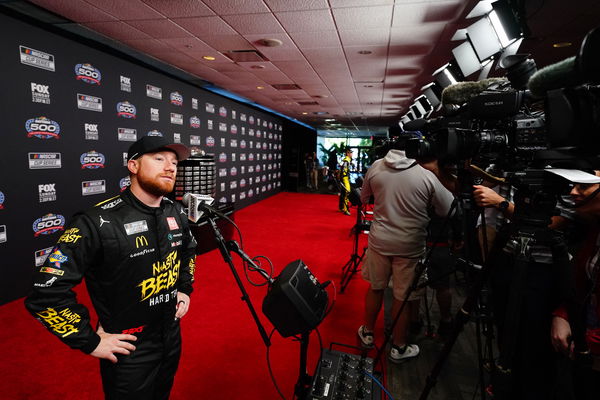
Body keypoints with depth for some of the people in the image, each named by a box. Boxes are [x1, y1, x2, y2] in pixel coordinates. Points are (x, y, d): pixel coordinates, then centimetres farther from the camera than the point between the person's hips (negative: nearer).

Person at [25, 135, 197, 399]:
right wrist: (91, 342, -17)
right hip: (128, 352, -6)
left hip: (172, 339, 6)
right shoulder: (99, 222, -25)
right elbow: (46, 292, -22)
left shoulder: (176, 213, -5)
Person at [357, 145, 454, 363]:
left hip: (379, 240, 3)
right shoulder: (427, 176, -14)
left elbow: (363, 198, 10)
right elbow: (448, 211, -6)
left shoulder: (376, 167, -5)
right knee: (403, 296, 11)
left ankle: (367, 333, 38)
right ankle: (399, 347, 29)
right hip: (410, 245, -3)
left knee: (375, 287, 20)